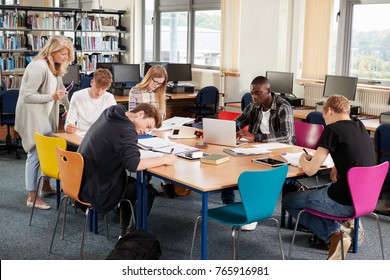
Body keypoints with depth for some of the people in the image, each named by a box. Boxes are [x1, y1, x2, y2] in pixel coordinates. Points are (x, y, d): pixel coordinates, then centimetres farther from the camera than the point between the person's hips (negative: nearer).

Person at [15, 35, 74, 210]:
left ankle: (46, 187, 28)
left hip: (44, 116, 10)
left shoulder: (55, 67, 9)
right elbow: (27, 96, -23)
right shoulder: (39, 67, -22)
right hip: (31, 116, -10)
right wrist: (52, 97, -26)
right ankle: (32, 197, 1)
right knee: (35, 154, -7)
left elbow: (60, 90, 22)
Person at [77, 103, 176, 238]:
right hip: (96, 190, -9)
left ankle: (125, 230, 33)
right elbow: (133, 164, -32)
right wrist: (163, 160, -21)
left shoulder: (107, 115, 6)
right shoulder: (126, 131, -22)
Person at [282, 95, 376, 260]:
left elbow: (310, 170, -13)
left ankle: (333, 237, -1)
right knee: (316, 191, 32)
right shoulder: (360, 127, 9)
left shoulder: (333, 130, -14)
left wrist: (303, 160, 8)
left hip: (344, 204, -8)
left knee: (288, 201, 9)